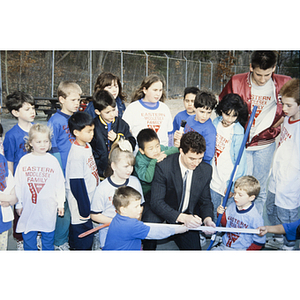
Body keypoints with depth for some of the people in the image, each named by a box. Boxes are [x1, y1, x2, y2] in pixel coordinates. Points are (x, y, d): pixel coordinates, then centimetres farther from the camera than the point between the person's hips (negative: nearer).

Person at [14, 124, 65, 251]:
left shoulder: (53, 161, -4)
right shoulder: (24, 161, -2)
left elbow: (60, 183, 1)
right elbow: (18, 184, 5)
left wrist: (60, 203, 2)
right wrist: (19, 203, 8)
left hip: (48, 207, -1)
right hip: (28, 207, 1)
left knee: (48, 235, 12)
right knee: (28, 236, 13)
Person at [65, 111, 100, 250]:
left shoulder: (87, 146, 4)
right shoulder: (76, 154, -25)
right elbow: (77, 184, -23)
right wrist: (84, 210, -18)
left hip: (90, 197, 9)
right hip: (81, 201, -9)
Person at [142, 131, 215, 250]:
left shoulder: (206, 170, -10)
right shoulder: (164, 167, -23)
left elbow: (205, 201, 2)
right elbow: (156, 202, -25)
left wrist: (207, 218, -20)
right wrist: (181, 217, -38)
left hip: (188, 216, 4)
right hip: (162, 211, -4)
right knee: (150, 222, -34)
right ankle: (147, 248, -3)